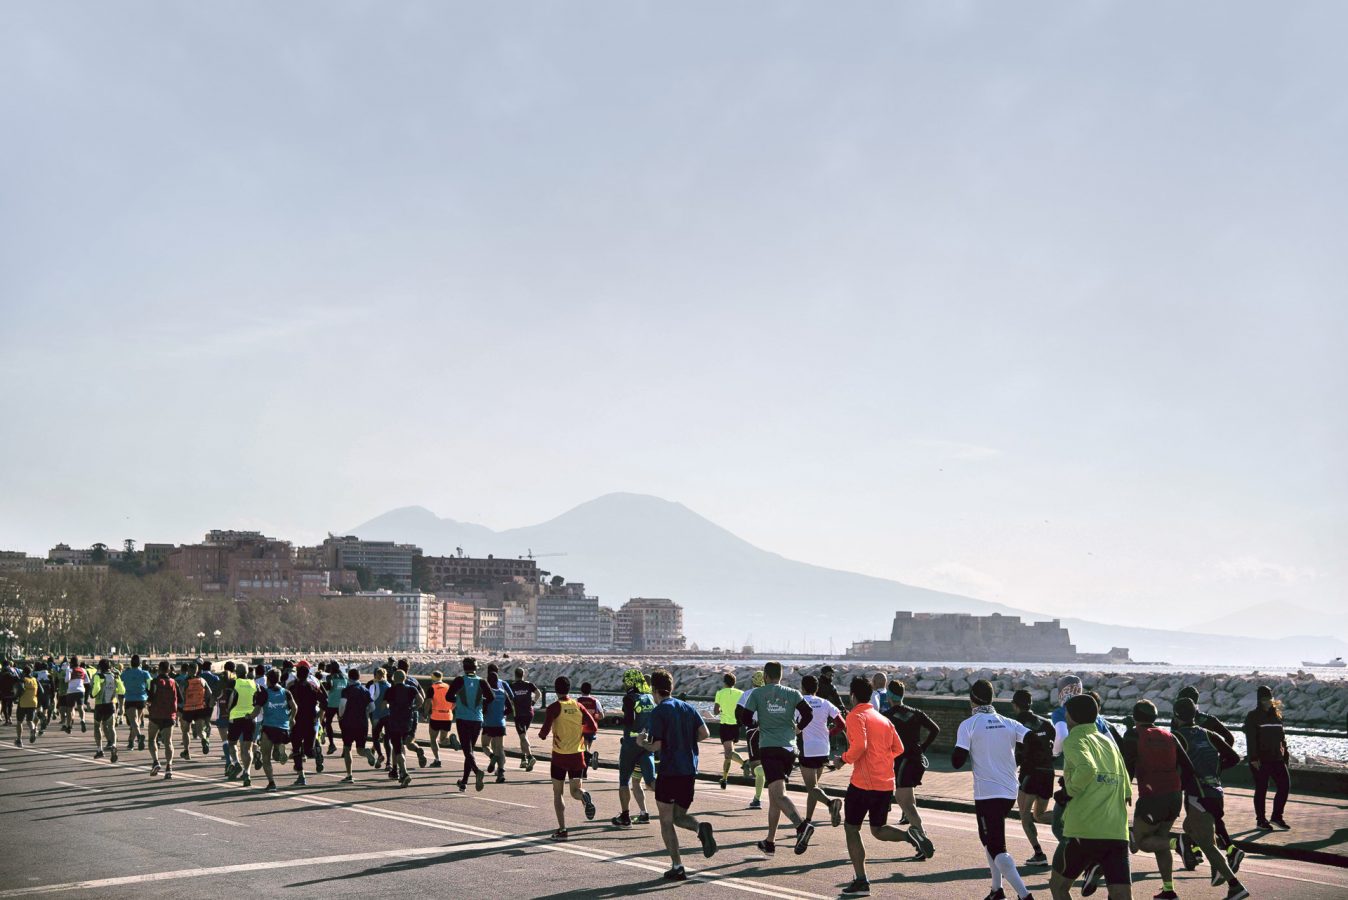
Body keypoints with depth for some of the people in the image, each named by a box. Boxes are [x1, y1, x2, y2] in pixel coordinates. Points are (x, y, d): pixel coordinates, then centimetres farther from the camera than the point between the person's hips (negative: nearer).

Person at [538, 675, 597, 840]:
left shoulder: (554, 707, -10)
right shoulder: (578, 706, 3)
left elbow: (544, 734, -15)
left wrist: (541, 734, 8)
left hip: (560, 755, -3)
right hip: (577, 754, 3)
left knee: (557, 794, 9)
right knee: (575, 790, 13)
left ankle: (562, 829, 2)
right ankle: (585, 798, -23)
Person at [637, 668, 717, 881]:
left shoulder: (658, 712, -8)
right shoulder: (688, 708, 10)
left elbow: (656, 746, -13)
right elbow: (705, 733, 2)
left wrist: (642, 743, 7)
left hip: (669, 771, -6)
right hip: (690, 771, 6)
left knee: (666, 820, 5)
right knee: (679, 815, 17)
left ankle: (677, 867, -1)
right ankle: (701, 827, -14)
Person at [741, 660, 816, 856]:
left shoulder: (757, 694, 2)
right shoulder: (792, 693, 8)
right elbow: (808, 714, -4)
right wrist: (798, 728, 15)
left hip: (769, 747, -4)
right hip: (789, 749, 5)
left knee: (778, 794, -15)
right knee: (774, 795, 16)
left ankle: (802, 825, -39)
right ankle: (770, 841, 20)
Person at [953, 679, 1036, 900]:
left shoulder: (968, 725, -6)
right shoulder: (1008, 723, 6)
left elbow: (957, 761, -9)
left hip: (986, 793, -6)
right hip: (1010, 792, 6)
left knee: (997, 848, -6)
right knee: (989, 838, 25)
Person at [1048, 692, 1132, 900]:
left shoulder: (1074, 740, -1)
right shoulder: (1109, 742, 19)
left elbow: (1087, 769, -23)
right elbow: (1126, 792, 19)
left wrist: (1070, 791, -7)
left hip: (1083, 831, -5)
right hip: (1117, 832, 5)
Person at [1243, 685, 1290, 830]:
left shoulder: (1276, 715, 13)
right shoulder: (1252, 716, -5)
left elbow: (1282, 737, 18)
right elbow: (1250, 739, -11)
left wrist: (1285, 755, 13)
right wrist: (1253, 758, -18)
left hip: (1276, 758, 6)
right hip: (1260, 760, -6)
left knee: (1285, 785, 1)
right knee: (1261, 789, 1)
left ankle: (1276, 816, 14)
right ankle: (1260, 820, 11)